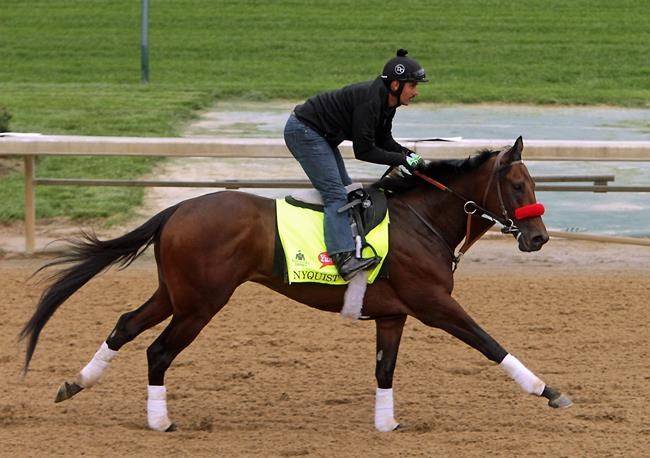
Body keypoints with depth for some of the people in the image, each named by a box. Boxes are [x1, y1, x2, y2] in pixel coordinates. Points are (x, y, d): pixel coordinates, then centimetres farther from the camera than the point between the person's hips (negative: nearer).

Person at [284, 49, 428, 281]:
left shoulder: (387, 101, 1)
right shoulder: (368, 100, -27)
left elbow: (384, 141, 11)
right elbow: (364, 151, -25)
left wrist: (409, 154, -5)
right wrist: (404, 160, -21)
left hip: (322, 137, 11)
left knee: (346, 190, 14)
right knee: (335, 194, -19)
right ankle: (344, 258, -30)